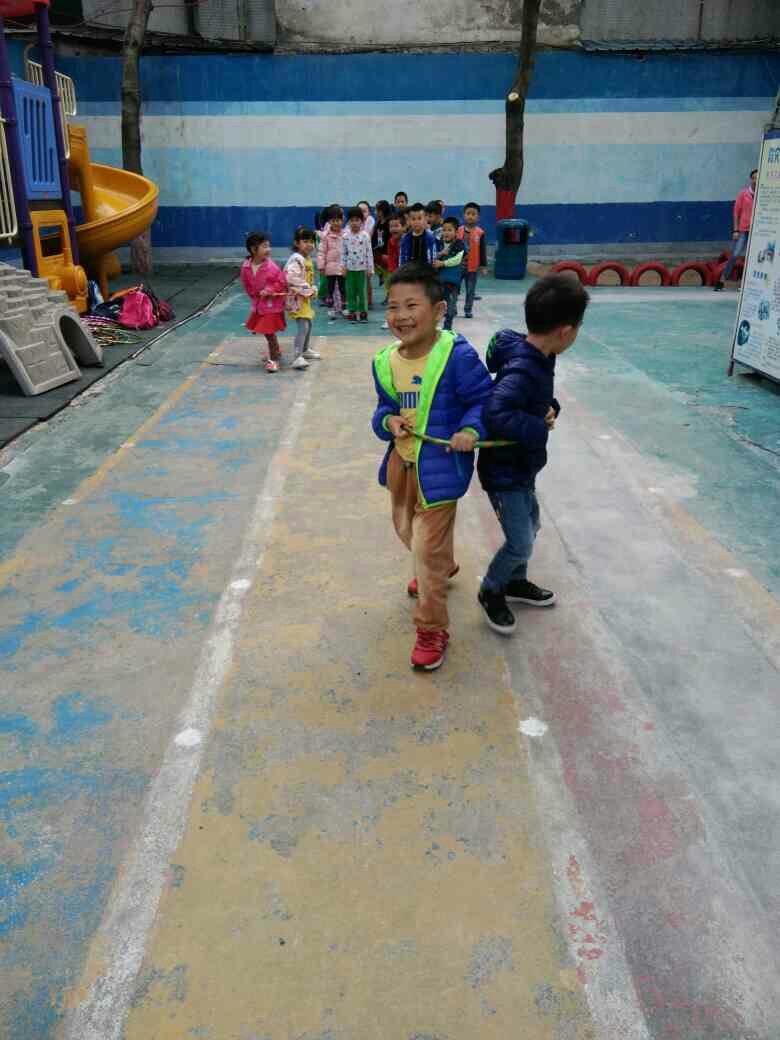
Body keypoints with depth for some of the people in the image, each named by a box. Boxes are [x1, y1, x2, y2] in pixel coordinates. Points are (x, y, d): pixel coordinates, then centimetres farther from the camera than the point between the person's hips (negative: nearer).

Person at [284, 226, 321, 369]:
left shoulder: (308, 258, 11)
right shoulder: (296, 259, -20)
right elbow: (292, 278, -31)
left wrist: (312, 290, 5)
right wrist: (308, 290, -24)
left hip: (306, 297, 10)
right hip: (297, 297, -10)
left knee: (308, 324, 22)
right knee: (303, 327, -16)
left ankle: (306, 349, 40)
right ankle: (296, 358, -15)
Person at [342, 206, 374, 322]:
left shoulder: (365, 235, -4)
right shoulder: (345, 236, 0)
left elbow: (369, 252, -2)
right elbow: (343, 253, 5)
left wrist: (370, 268, -4)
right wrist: (343, 266, 1)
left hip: (362, 267, -2)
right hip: (350, 268, 2)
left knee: (362, 290, 3)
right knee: (350, 291, 5)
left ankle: (363, 311, 12)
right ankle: (351, 311, 13)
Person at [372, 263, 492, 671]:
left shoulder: (457, 356, -20)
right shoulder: (385, 361, -2)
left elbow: (483, 400, -11)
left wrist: (471, 430, -28)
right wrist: (388, 421, -11)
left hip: (440, 466, -7)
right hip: (401, 461, 7)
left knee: (429, 548, -3)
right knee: (406, 529, 28)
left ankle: (432, 629, 16)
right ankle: (443, 568, 60)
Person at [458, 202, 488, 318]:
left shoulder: (480, 233, -4)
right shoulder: (458, 230, -2)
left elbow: (483, 251, 0)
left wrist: (483, 266, -1)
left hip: (473, 267, -1)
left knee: (470, 290, 7)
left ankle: (468, 310, 17)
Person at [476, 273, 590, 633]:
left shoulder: (536, 358, -2)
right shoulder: (521, 371, -31)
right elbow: (496, 414, -43)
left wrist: (550, 408, -6)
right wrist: (540, 429, -31)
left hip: (522, 466, 10)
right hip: (504, 472, -10)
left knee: (530, 524, 24)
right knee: (521, 544, 1)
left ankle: (515, 583, 45)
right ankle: (490, 592, 26)